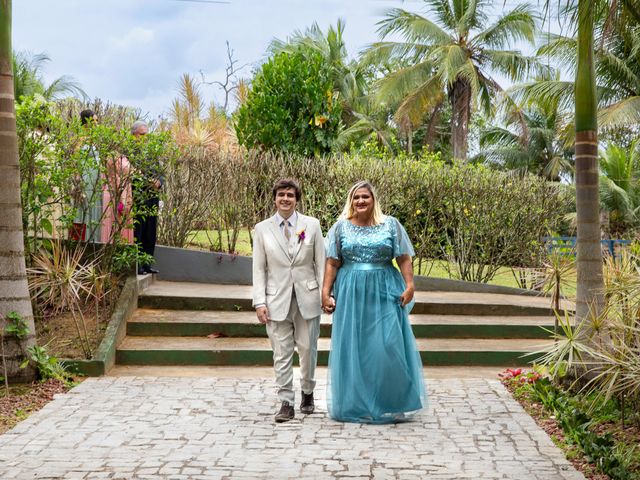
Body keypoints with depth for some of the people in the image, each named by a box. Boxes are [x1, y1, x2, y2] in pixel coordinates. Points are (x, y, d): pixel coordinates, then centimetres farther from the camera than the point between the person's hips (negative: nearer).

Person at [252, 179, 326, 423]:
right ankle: (286, 403, 9)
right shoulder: (262, 229, 2)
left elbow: (321, 263, 3)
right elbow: (259, 269, 3)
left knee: (308, 349, 9)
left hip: (307, 298, 0)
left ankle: (308, 393, 30)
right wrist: (259, 302, -4)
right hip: (277, 300, 0)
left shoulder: (312, 225, 1)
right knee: (281, 353, 1)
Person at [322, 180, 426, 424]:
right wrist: (325, 291, -4)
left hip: (385, 293, -1)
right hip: (350, 294, 1)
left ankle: (391, 404, 9)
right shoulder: (341, 227, 6)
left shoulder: (391, 225, 4)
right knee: (352, 348, 4)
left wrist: (410, 285, -9)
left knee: (388, 346, -5)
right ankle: (355, 404, 14)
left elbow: (404, 259, 2)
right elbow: (332, 263, 3)